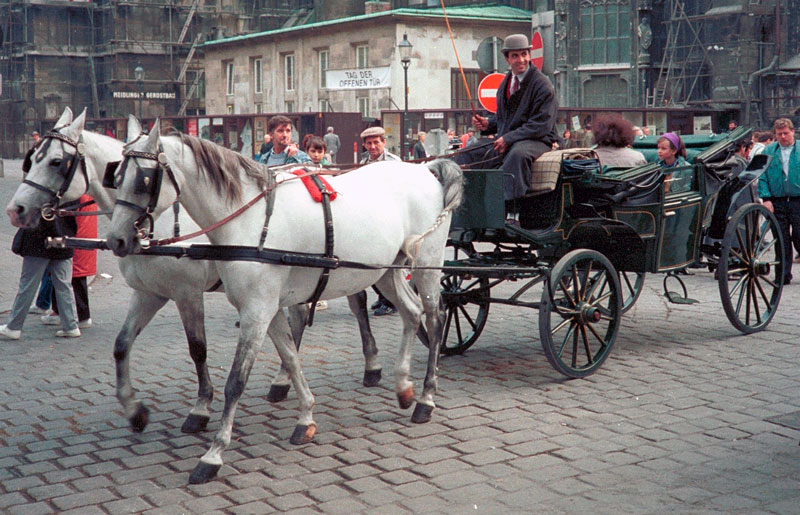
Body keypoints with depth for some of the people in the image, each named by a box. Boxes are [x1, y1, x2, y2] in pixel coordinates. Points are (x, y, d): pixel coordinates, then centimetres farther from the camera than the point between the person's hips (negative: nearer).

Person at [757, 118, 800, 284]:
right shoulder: (769, 151, 9)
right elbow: (762, 177, 6)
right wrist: (766, 198, -4)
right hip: (777, 202, 2)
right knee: (782, 240, 4)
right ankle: (784, 274, 11)